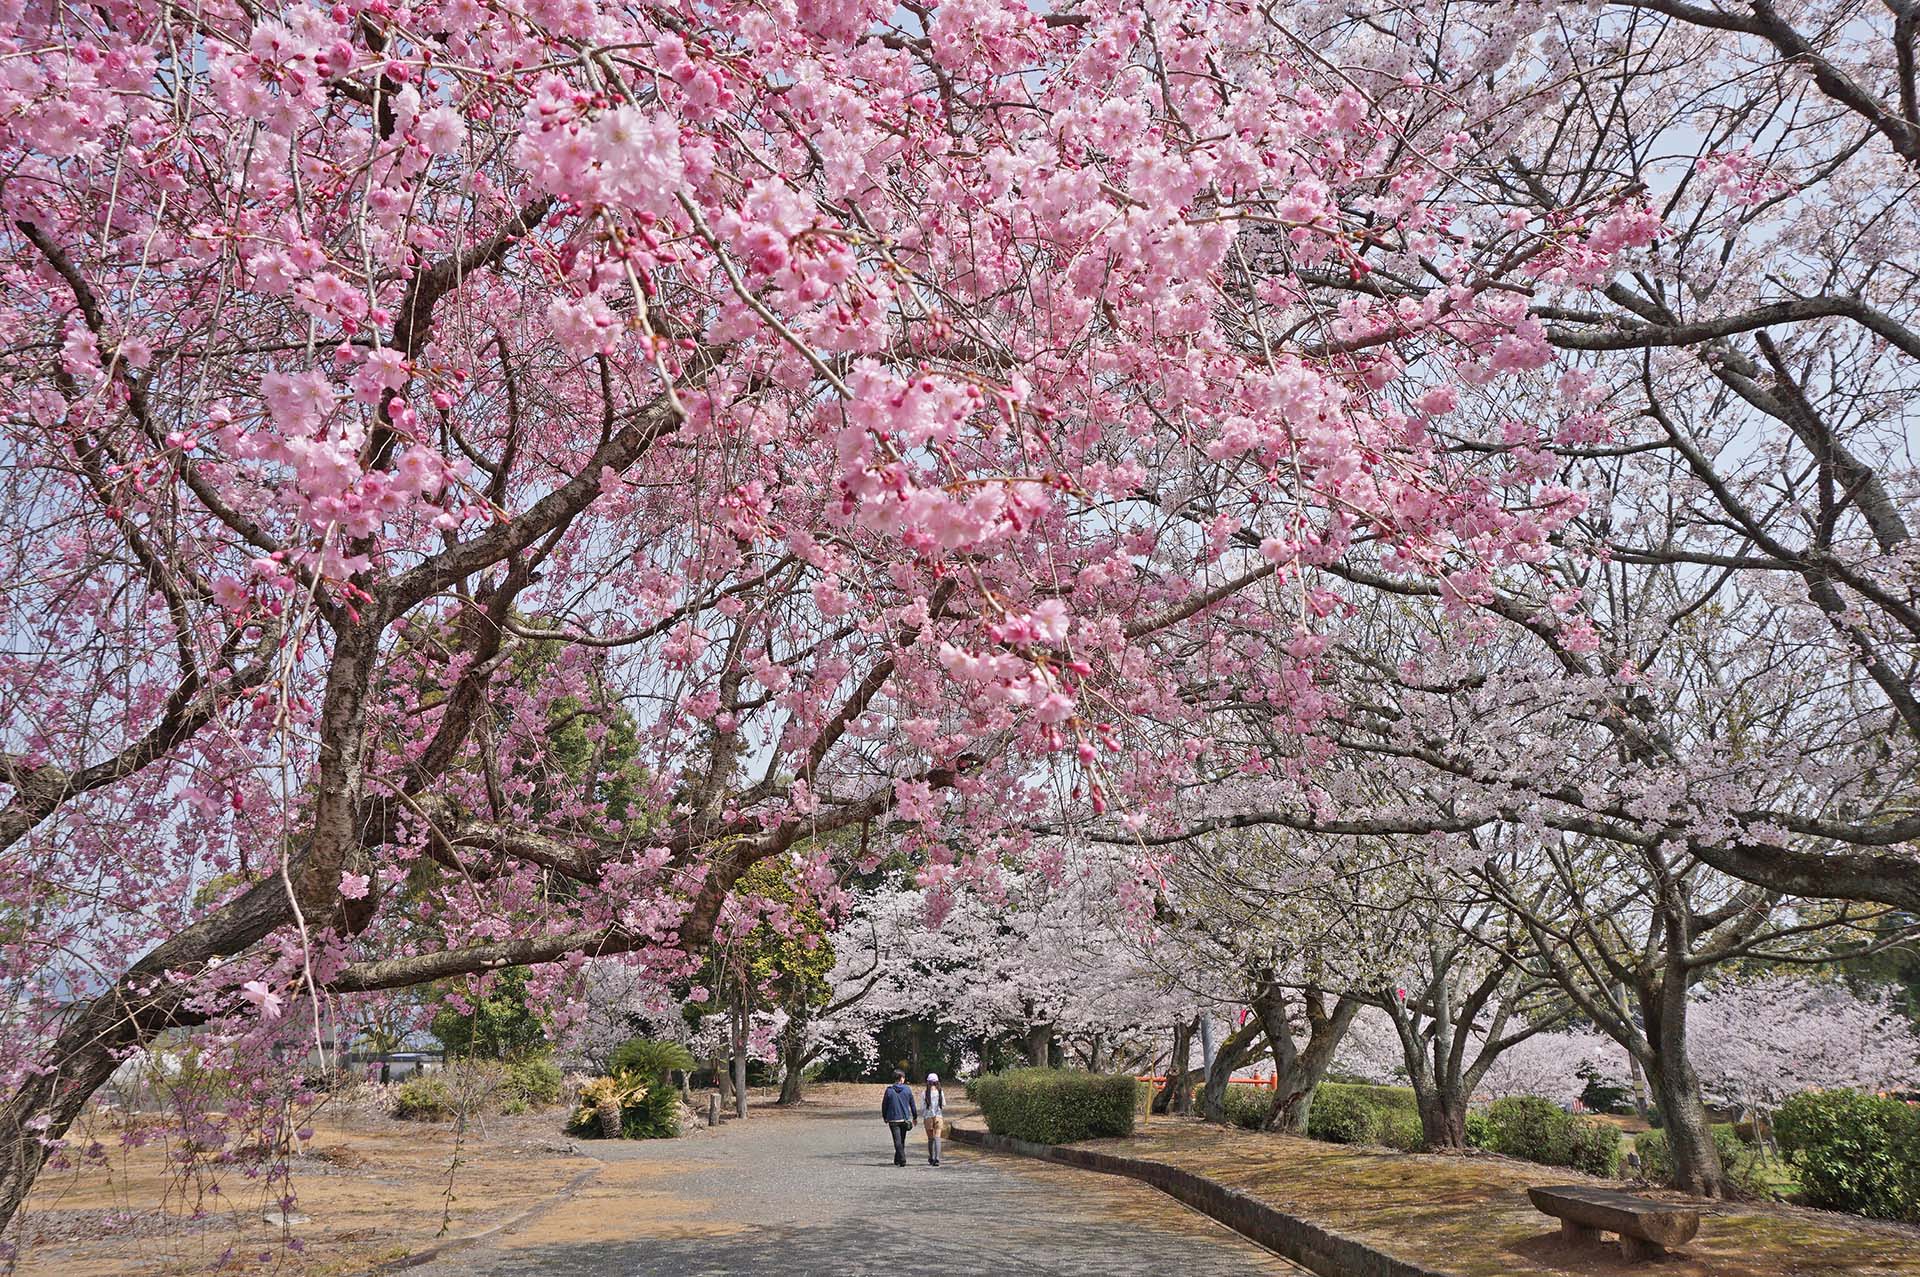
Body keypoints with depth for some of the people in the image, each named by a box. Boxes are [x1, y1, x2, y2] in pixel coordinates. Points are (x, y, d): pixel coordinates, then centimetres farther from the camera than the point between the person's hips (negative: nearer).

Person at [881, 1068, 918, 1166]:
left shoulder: (889, 1090, -5)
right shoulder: (907, 1089, -3)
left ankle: (902, 1160, -14)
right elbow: (913, 1105, 3)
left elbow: (884, 1105, 1)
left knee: (897, 1141, -2)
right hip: (905, 1118, 2)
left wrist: (885, 1117, 14)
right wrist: (915, 1117, 14)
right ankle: (897, 1160, 26)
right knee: (902, 1140, 16)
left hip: (893, 1119, -2)